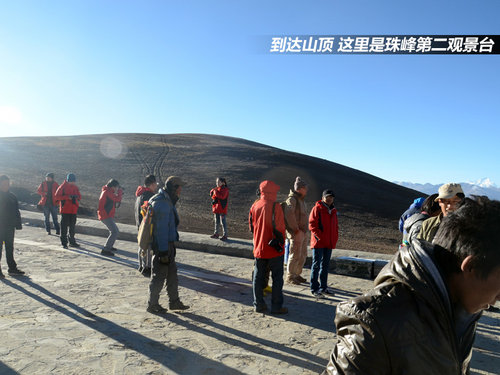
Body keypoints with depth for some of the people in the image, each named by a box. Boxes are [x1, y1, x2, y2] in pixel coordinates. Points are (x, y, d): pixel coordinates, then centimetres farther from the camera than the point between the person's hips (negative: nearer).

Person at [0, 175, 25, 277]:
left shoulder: (12, 197, 8)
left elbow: (17, 212, 13)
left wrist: (18, 224, 8)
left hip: (10, 227, 5)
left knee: (10, 248, 13)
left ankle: (12, 268, 20)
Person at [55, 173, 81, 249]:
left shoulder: (75, 187, 10)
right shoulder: (63, 187, -6)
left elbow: (79, 196, 14)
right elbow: (57, 196, -10)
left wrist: (76, 197, -10)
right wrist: (67, 197, -20)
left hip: (73, 210, 6)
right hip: (65, 210, -5)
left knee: (72, 226, 13)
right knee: (64, 226, -3)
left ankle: (72, 241, 23)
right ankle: (64, 243, 3)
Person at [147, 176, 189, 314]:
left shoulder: (167, 201, 12)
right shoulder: (162, 204, -21)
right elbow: (161, 229, -24)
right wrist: (163, 252, -23)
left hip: (168, 244, 10)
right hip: (162, 245, -10)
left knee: (172, 273, 17)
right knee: (159, 275, 3)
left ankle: (174, 301, 29)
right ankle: (152, 304, 18)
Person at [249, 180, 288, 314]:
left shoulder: (254, 206, 3)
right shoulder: (275, 206, -15)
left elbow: (251, 226, 11)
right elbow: (279, 228, -15)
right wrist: (281, 243, 0)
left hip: (259, 248, 5)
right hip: (274, 248, -5)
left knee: (258, 277, 13)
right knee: (277, 277, 5)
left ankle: (258, 304, 20)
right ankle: (276, 306, 9)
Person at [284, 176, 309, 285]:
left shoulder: (301, 200, 15)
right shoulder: (292, 199, -15)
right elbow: (289, 214, -28)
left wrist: (304, 230, 12)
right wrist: (296, 230, -24)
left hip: (303, 233, 9)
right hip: (296, 233, -9)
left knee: (303, 255, 16)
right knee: (295, 255, -1)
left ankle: (297, 274, 29)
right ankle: (290, 277, 12)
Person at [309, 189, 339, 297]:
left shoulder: (333, 210, 14)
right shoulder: (317, 208, -7)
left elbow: (335, 226, 21)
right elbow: (312, 225, -12)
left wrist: (335, 238, 8)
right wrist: (320, 237, -16)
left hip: (329, 243, 7)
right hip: (318, 242, -7)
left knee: (325, 265, 14)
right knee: (316, 264, -2)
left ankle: (323, 287, 25)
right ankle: (314, 288, 6)